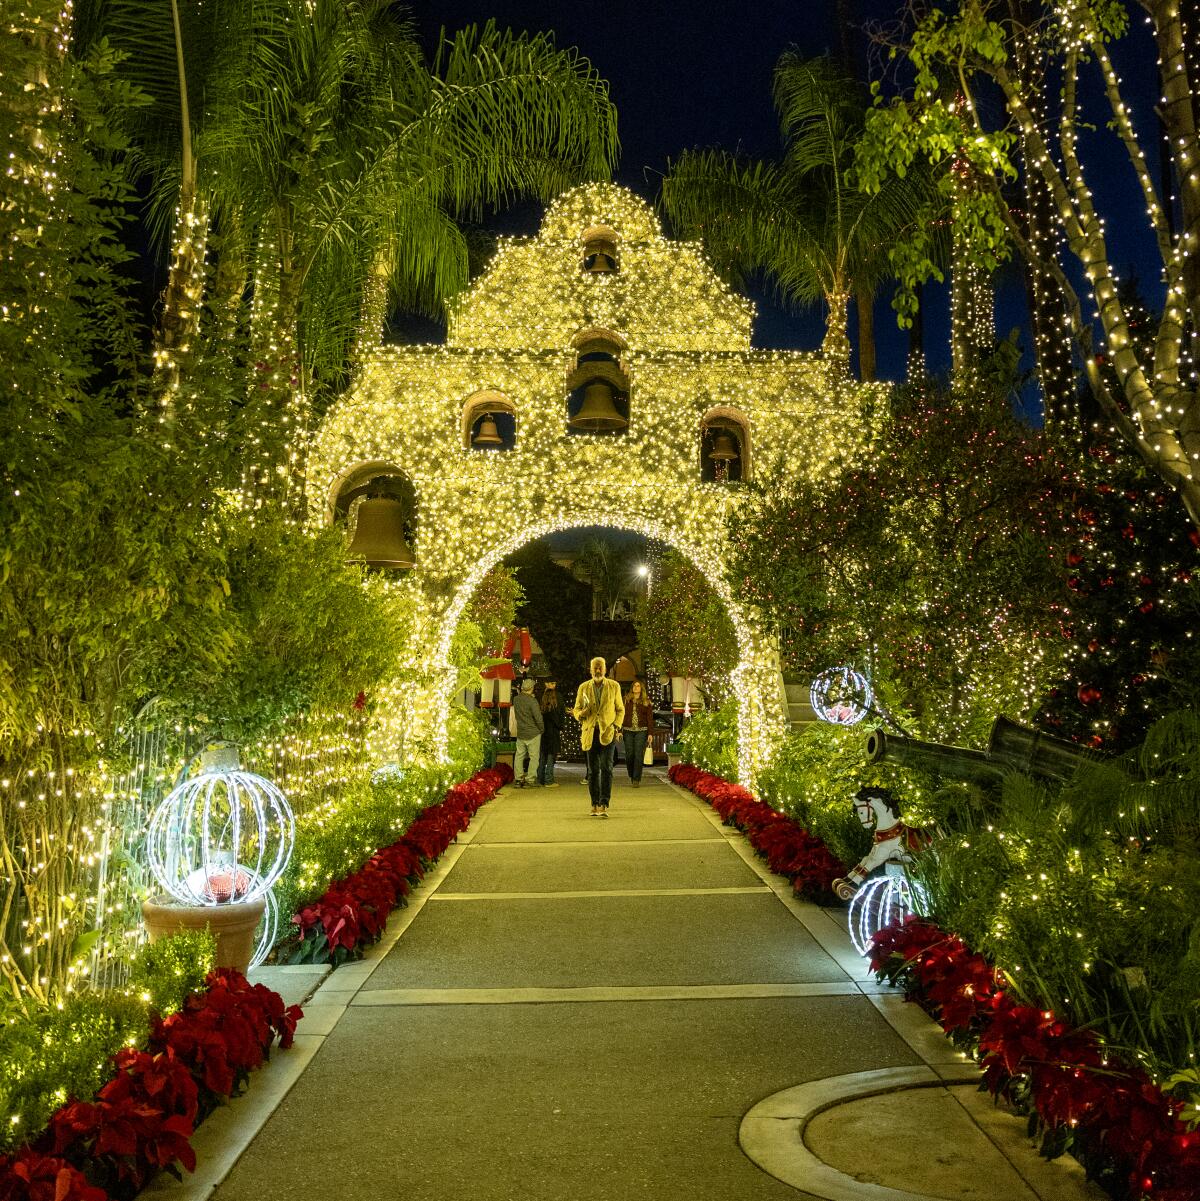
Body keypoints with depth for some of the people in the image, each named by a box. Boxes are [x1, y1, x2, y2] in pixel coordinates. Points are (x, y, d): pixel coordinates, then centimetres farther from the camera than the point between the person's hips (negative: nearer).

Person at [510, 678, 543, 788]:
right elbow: (538, 718, -16)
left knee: (519, 756, 11)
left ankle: (518, 779, 11)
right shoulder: (532, 701, -17)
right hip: (533, 733, -5)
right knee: (533, 757, 2)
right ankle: (530, 780, 1)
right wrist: (542, 729, -2)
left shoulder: (516, 700, 2)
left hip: (520, 733, 5)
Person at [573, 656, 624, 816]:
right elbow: (576, 710, 13)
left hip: (607, 732, -2)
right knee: (593, 770, 6)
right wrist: (581, 714, -11)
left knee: (606, 767, -13)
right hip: (590, 732, 2)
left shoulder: (614, 686, 7)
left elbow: (620, 709, 13)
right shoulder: (583, 687, 9)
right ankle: (595, 804, 16)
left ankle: (604, 805, -13)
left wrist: (617, 725, -3)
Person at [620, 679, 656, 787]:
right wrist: (619, 730, -1)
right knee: (629, 755, 2)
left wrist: (650, 733, -4)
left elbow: (650, 718, 4)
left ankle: (637, 779, -5)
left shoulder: (646, 701, 7)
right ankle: (631, 776, 22)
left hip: (641, 731, -1)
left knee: (639, 755, -7)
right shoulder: (626, 700, 10)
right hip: (628, 730, 1)